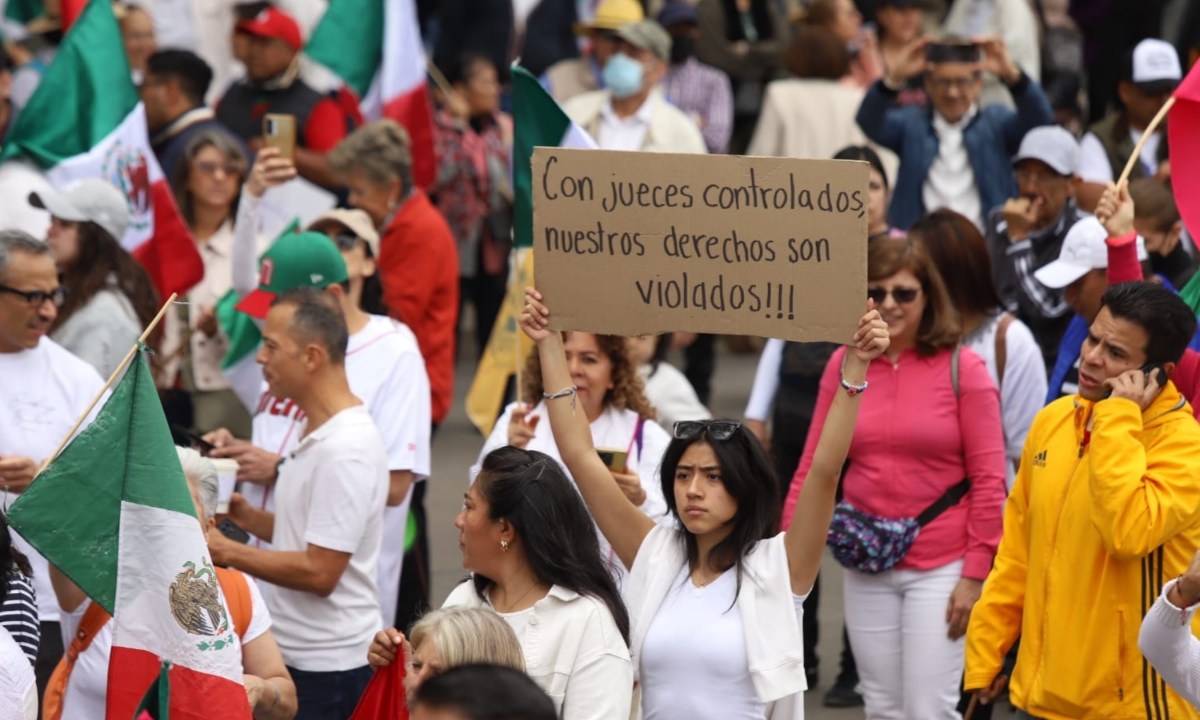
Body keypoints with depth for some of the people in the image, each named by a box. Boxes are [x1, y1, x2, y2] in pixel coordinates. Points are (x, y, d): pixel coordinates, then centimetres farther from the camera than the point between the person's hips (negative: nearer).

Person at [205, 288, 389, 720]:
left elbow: (319, 571, -22)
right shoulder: (317, 435, 12)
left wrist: (225, 552, -15)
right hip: (295, 656, 10)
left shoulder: (344, 450, -20)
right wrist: (245, 515, 6)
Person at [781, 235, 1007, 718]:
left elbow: (989, 479, -7)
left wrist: (975, 573, -10)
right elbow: (814, 467, 5)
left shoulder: (962, 368, -6)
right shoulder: (843, 365, 3)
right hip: (866, 567, 4)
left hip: (941, 566, -4)